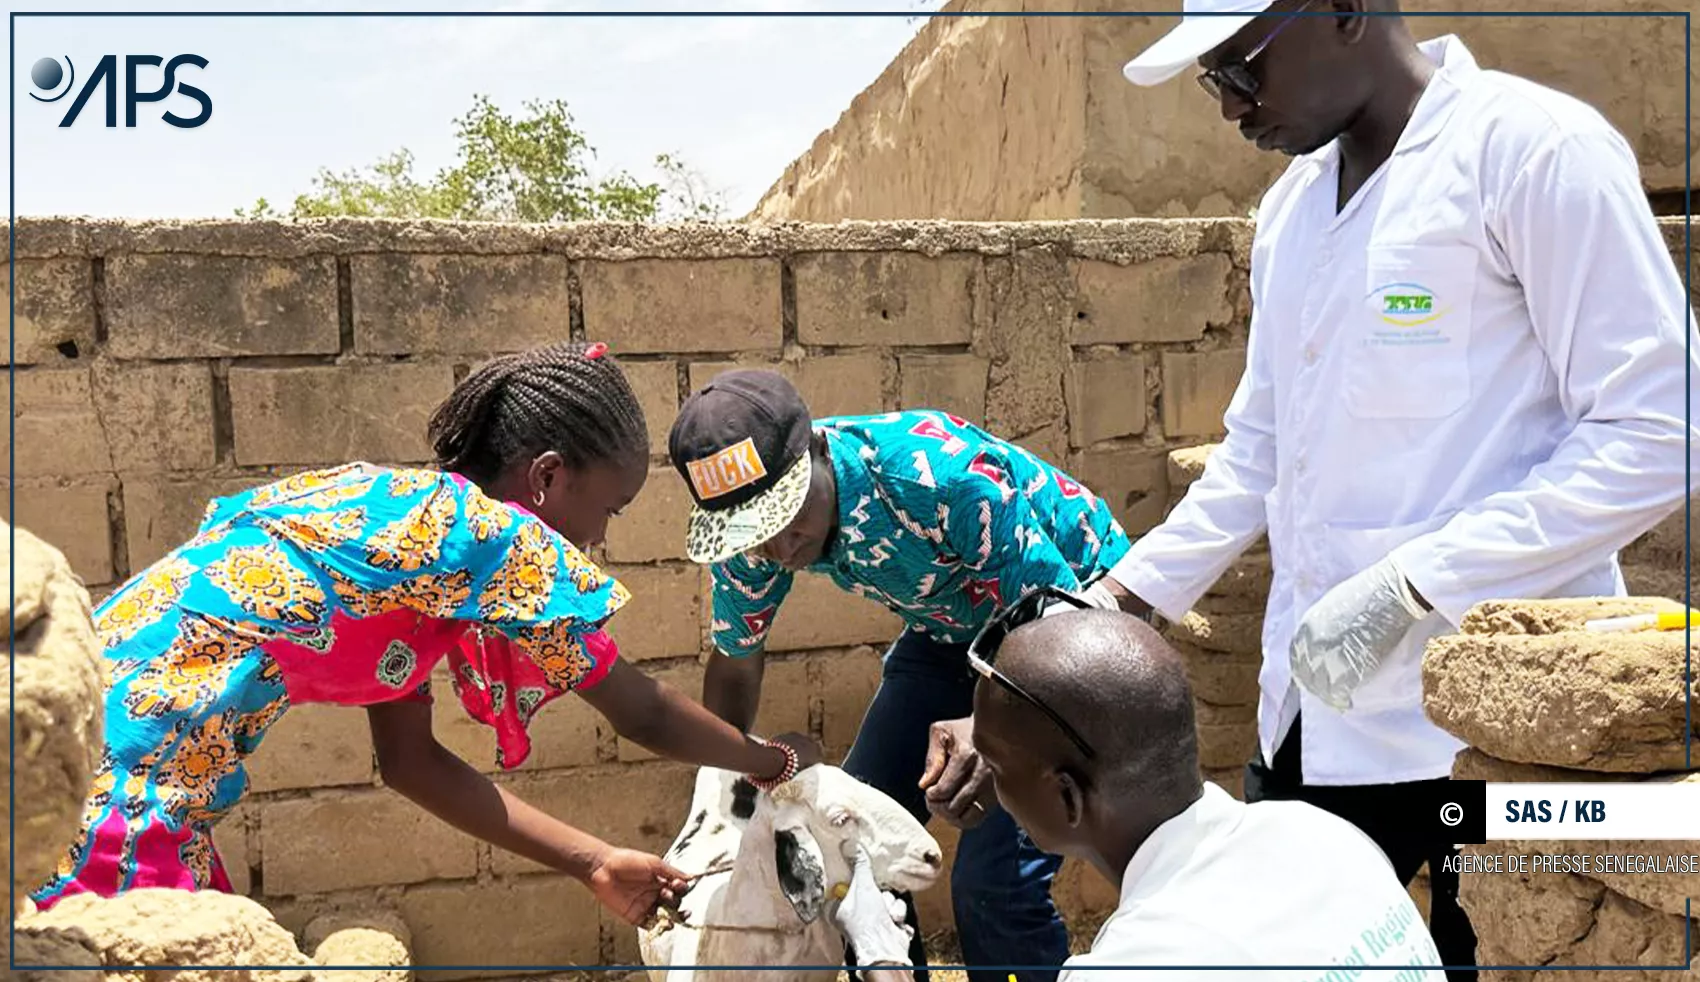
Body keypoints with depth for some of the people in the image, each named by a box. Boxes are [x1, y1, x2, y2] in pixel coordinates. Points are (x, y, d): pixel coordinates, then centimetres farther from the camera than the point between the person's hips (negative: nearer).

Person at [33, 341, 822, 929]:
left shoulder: (406, 509, 14)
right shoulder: (494, 531, -11)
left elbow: (410, 761, 16)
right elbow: (643, 715, 0)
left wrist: (594, 863, 18)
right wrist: (772, 762, 18)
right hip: (113, 782, -9)